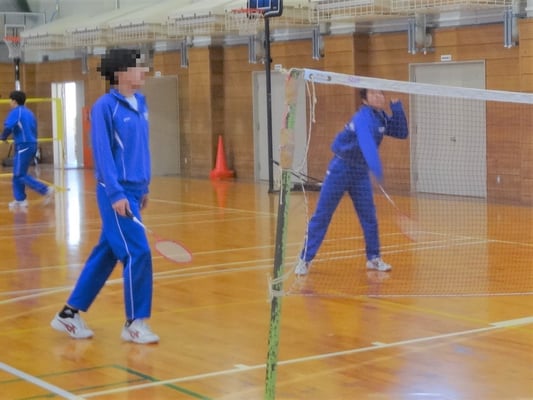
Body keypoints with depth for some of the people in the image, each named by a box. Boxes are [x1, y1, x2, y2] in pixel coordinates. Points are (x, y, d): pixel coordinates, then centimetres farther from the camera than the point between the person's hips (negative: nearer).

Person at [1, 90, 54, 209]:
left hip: (23, 146, -9)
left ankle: (46, 190, -13)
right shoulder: (29, 112, 17)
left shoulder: (16, 112, -8)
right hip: (32, 145, 9)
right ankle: (20, 200, 14)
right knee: (18, 175, 14)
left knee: (20, 175, -7)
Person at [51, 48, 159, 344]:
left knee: (105, 254, 12)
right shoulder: (105, 106, -12)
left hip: (133, 190, 8)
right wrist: (116, 193, -21)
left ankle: (69, 313, 22)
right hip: (117, 193, -8)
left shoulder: (140, 103, 11)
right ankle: (134, 323, 4)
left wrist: (143, 187, 18)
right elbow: (102, 153, -15)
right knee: (138, 255, -8)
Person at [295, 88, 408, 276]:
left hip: (361, 172, 7)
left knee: (369, 216, 4)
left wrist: (396, 106, -10)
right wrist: (377, 170, -56)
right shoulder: (364, 117, -25)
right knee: (322, 216, -1)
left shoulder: (381, 117, 1)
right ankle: (305, 259, 4)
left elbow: (402, 133, 1)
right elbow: (367, 143, -41)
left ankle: (373, 258, 16)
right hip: (340, 169, -7)